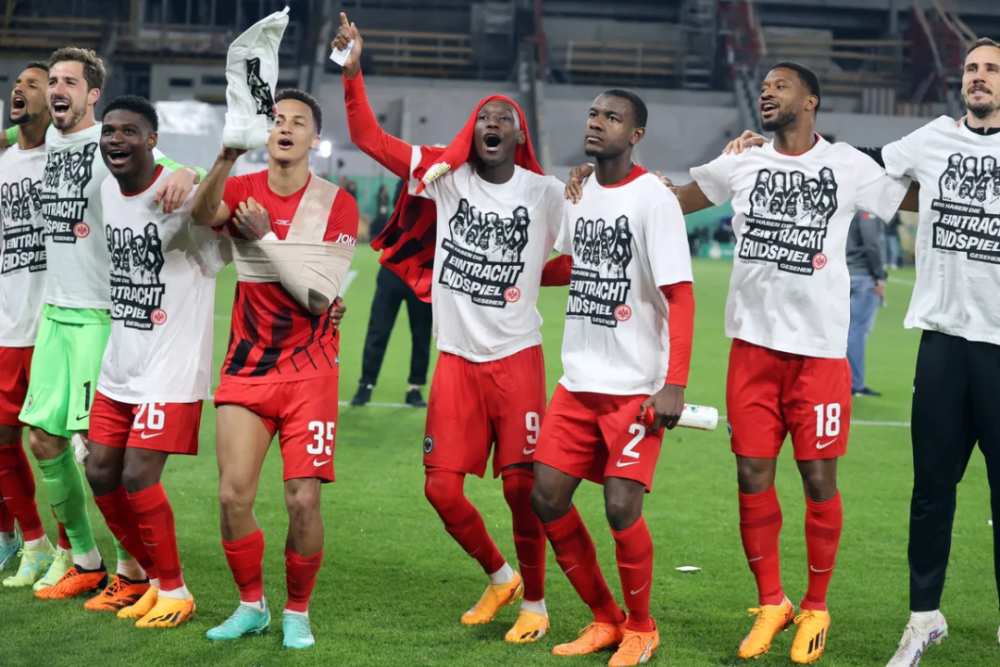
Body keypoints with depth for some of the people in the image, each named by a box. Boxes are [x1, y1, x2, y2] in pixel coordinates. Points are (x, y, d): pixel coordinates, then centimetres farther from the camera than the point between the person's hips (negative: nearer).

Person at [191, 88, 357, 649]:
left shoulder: (337, 206, -4)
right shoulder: (243, 191, 2)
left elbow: (318, 295, -12)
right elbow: (203, 214, -23)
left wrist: (265, 236, -19)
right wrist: (226, 158, -40)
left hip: (310, 373, -2)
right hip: (247, 369, 2)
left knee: (304, 500, -9)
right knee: (233, 496, -5)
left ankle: (298, 612, 13)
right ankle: (251, 605, 17)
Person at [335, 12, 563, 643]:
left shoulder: (547, 193, 0)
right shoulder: (445, 175, 2)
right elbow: (370, 138, 0)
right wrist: (353, 73, -8)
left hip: (517, 358, -2)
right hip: (457, 356, 2)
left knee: (522, 485, -3)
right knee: (442, 486, 1)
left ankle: (534, 601, 16)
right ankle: (498, 576, 26)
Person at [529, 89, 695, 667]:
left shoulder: (653, 199, -12)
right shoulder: (581, 193, 10)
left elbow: (680, 296, -16)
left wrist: (675, 384, -23)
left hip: (637, 386, -7)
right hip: (579, 381, 7)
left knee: (622, 507, -12)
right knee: (547, 497, 3)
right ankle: (605, 619, 19)